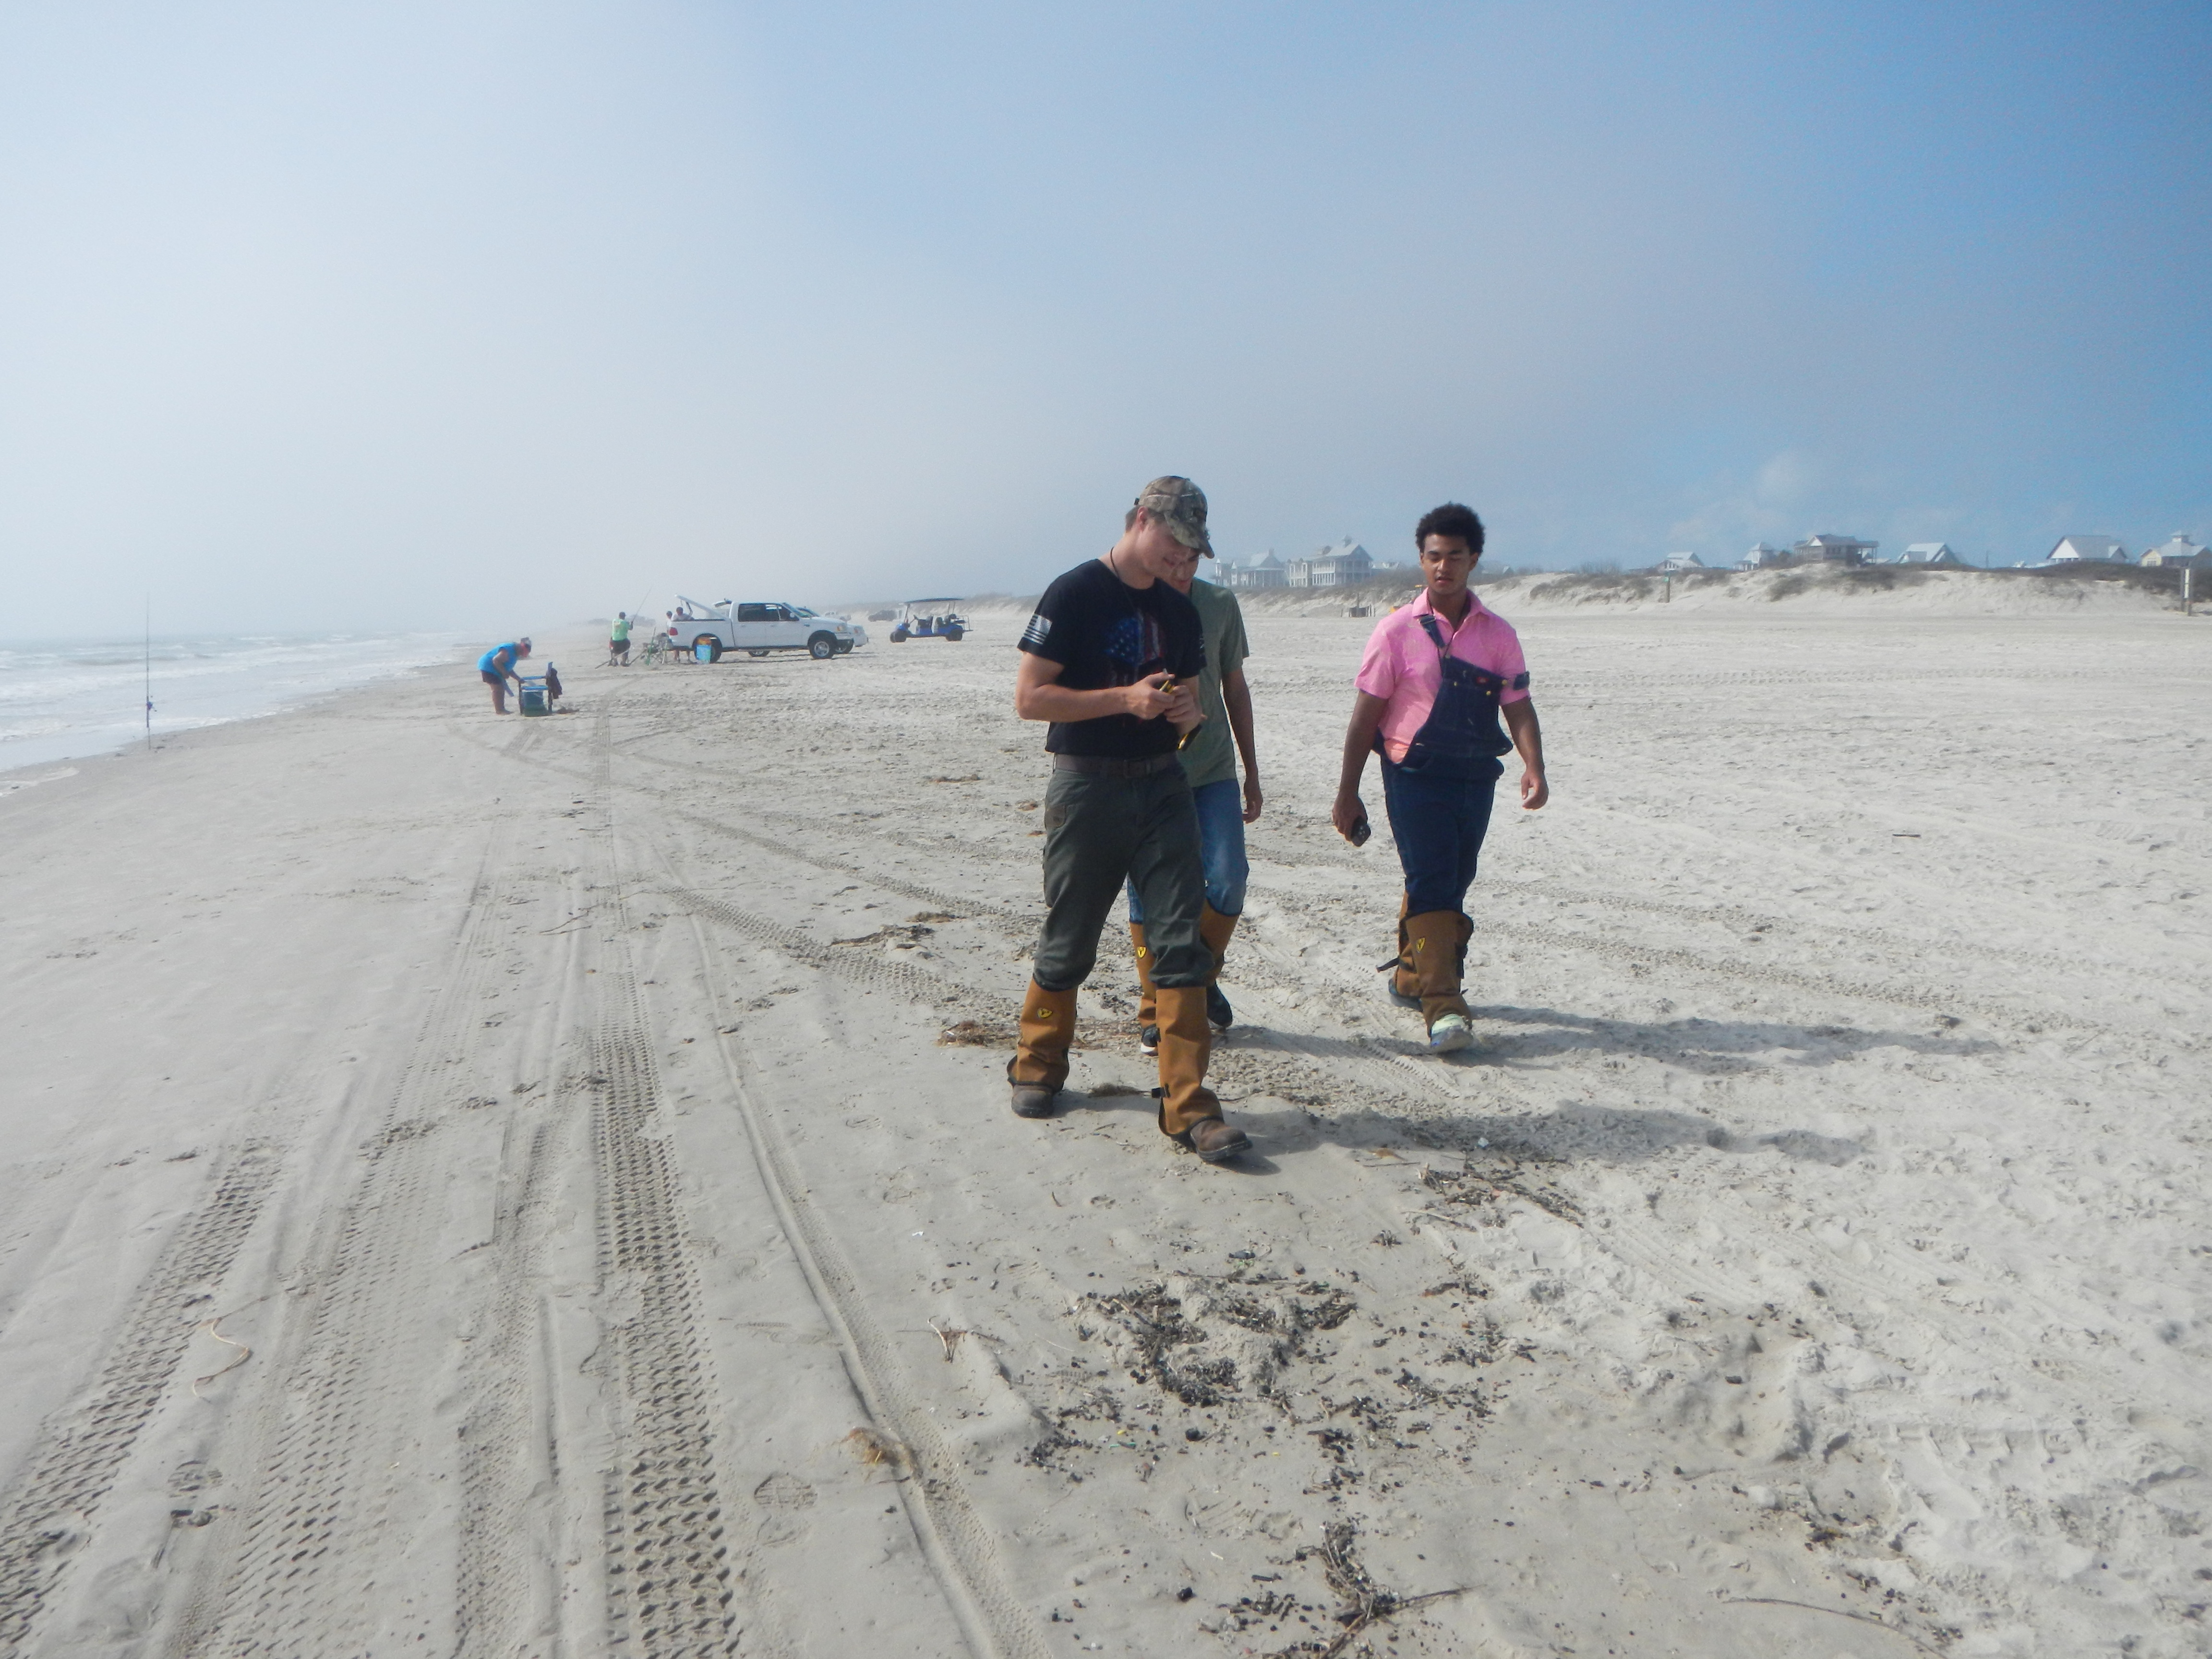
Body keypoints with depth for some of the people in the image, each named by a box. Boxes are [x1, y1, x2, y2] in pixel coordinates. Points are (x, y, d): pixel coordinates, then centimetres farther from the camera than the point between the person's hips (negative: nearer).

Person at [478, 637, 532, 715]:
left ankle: (500, 709, 20)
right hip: (487, 667, -11)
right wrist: (504, 673, -24)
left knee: (501, 688, 13)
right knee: (498, 687, -12)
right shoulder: (509, 649, -23)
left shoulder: (515, 653, 10)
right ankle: (499, 710, -9)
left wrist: (519, 679, 9)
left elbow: (509, 670, 16)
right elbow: (496, 660, -29)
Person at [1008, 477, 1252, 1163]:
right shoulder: (1074, 595, -6)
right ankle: (1037, 1069, 30)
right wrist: (1126, 698, -19)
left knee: (1181, 943, -4)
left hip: (1162, 785, 5)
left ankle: (1188, 1105, 0)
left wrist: (1186, 711, -4)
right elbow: (1030, 698, -11)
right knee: (1068, 944, 7)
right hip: (1087, 789, -5)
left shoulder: (1180, 612, 13)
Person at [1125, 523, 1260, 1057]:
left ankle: (1204, 976, 19)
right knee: (1149, 898, 2)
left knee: (1228, 879, -9)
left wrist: (1251, 771, 13)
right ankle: (1156, 1012, 18)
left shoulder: (1221, 605, 4)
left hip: (1212, 771, 2)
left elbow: (1235, 689, 12)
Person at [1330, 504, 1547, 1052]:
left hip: (1475, 778, 4)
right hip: (1415, 775, -4)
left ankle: (1411, 975, 34)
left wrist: (1534, 768, -16)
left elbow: (1519, 707, 3)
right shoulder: (1398, 630, -2)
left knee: (1451, 884, 14)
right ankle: (1443, 1006, -14)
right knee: (1432, 883, -13)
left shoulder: (1498, 635, 6)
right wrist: (1347, 794, -3)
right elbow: (1366, 715, -2)